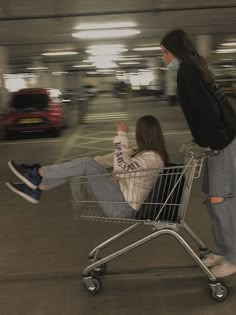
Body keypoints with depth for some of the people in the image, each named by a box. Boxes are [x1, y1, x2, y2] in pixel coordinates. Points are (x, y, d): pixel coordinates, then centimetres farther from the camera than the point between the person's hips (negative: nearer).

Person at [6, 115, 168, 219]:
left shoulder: (152, 157, -17)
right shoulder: (145, 153, 13)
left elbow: (122, 166, -30)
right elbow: (115, 159, 17)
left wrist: (121, 135, -24)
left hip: (122, 207, -9)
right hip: (120, 197, 9)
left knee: (87, 164, -17)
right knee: (88, 163, 2)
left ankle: (37, 173, -5)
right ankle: (36, 188, 4)